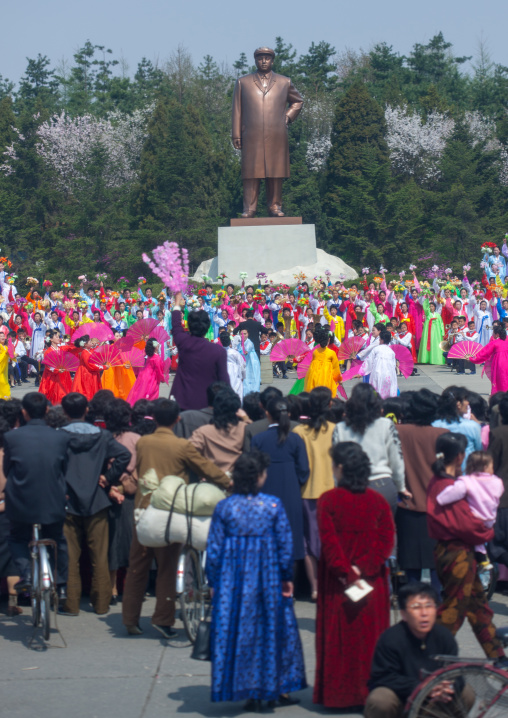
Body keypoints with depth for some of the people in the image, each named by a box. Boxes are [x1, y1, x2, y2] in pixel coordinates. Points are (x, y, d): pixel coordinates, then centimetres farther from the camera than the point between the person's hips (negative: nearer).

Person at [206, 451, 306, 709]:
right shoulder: (274, 505, -6)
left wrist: (213, 582, 7)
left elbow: (213, 549, -2)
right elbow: (285, 545, -4)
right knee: (273, 629, 13)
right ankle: (278, 687, 19)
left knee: (235, 632, 8)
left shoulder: (223, 507, -3)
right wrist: (287, 577, 6)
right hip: (267, 578, 0)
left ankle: (250, 692, 10)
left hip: (232, 580, 0)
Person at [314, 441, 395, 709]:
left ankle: (338, 694, 8)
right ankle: (370, 692, 12)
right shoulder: (378, 501, 1)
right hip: (373, 585, 2)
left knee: (339, 636, 5)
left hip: (337, 585, -2)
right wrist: (363, 568, -11)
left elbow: (328, 541, -15)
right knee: (370, 637, 9)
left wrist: (345, 573, -12)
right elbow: (386, 539, -7)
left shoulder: (328, 500, -9)